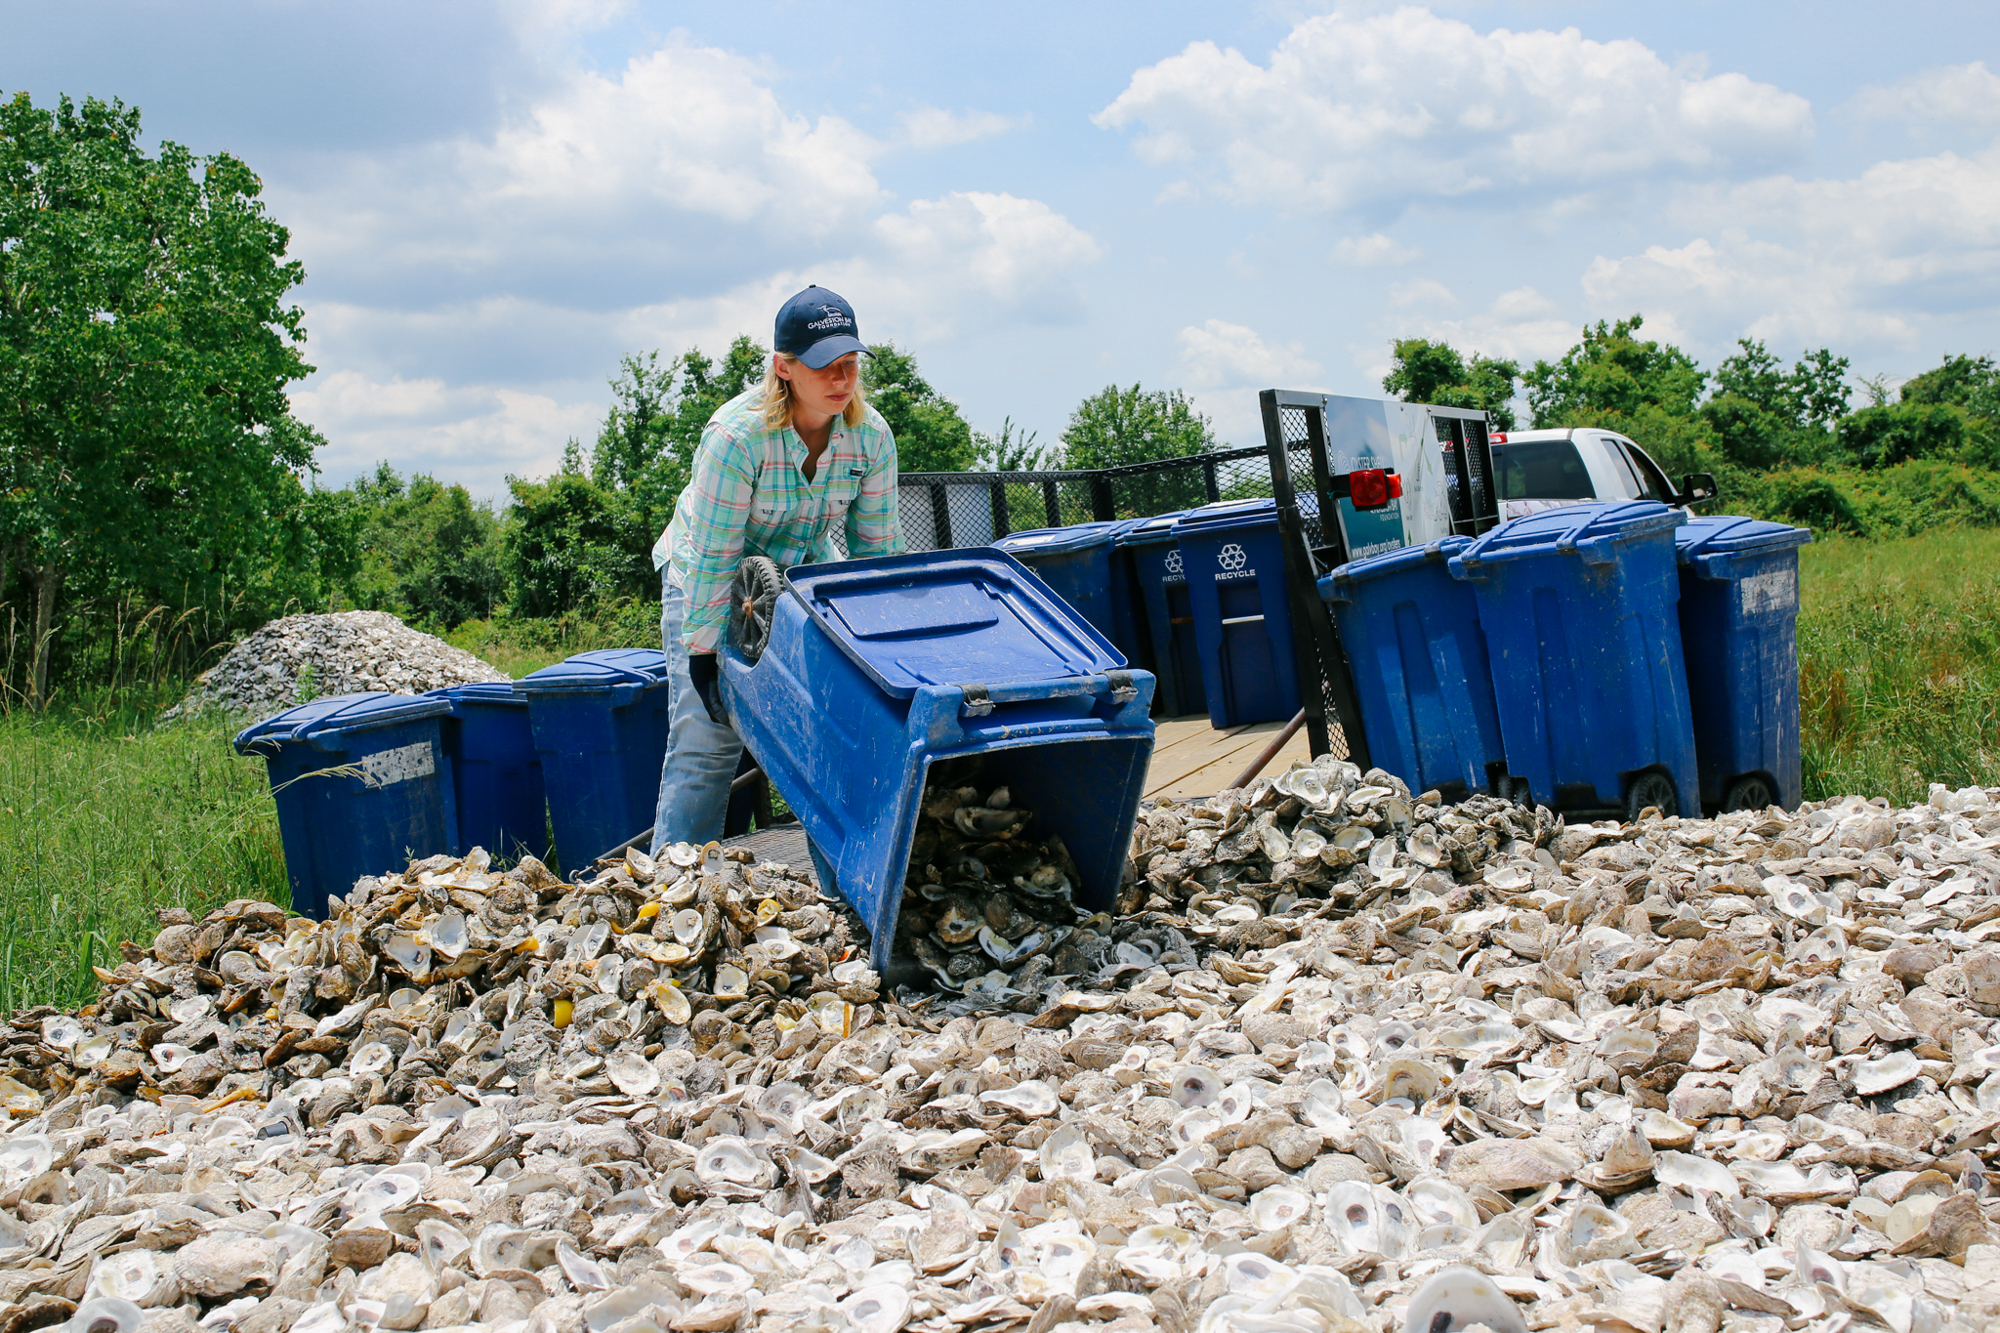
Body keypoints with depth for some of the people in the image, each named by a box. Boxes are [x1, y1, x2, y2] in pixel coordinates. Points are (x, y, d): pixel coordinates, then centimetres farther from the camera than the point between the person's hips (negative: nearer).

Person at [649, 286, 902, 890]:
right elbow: (715, 554, -26)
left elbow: (877, 544, -5)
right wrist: (703, 648, -23)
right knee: (705, 743, -8)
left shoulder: (870, 435, -17)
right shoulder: (737, 435, -31)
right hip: (708, 581, -4)